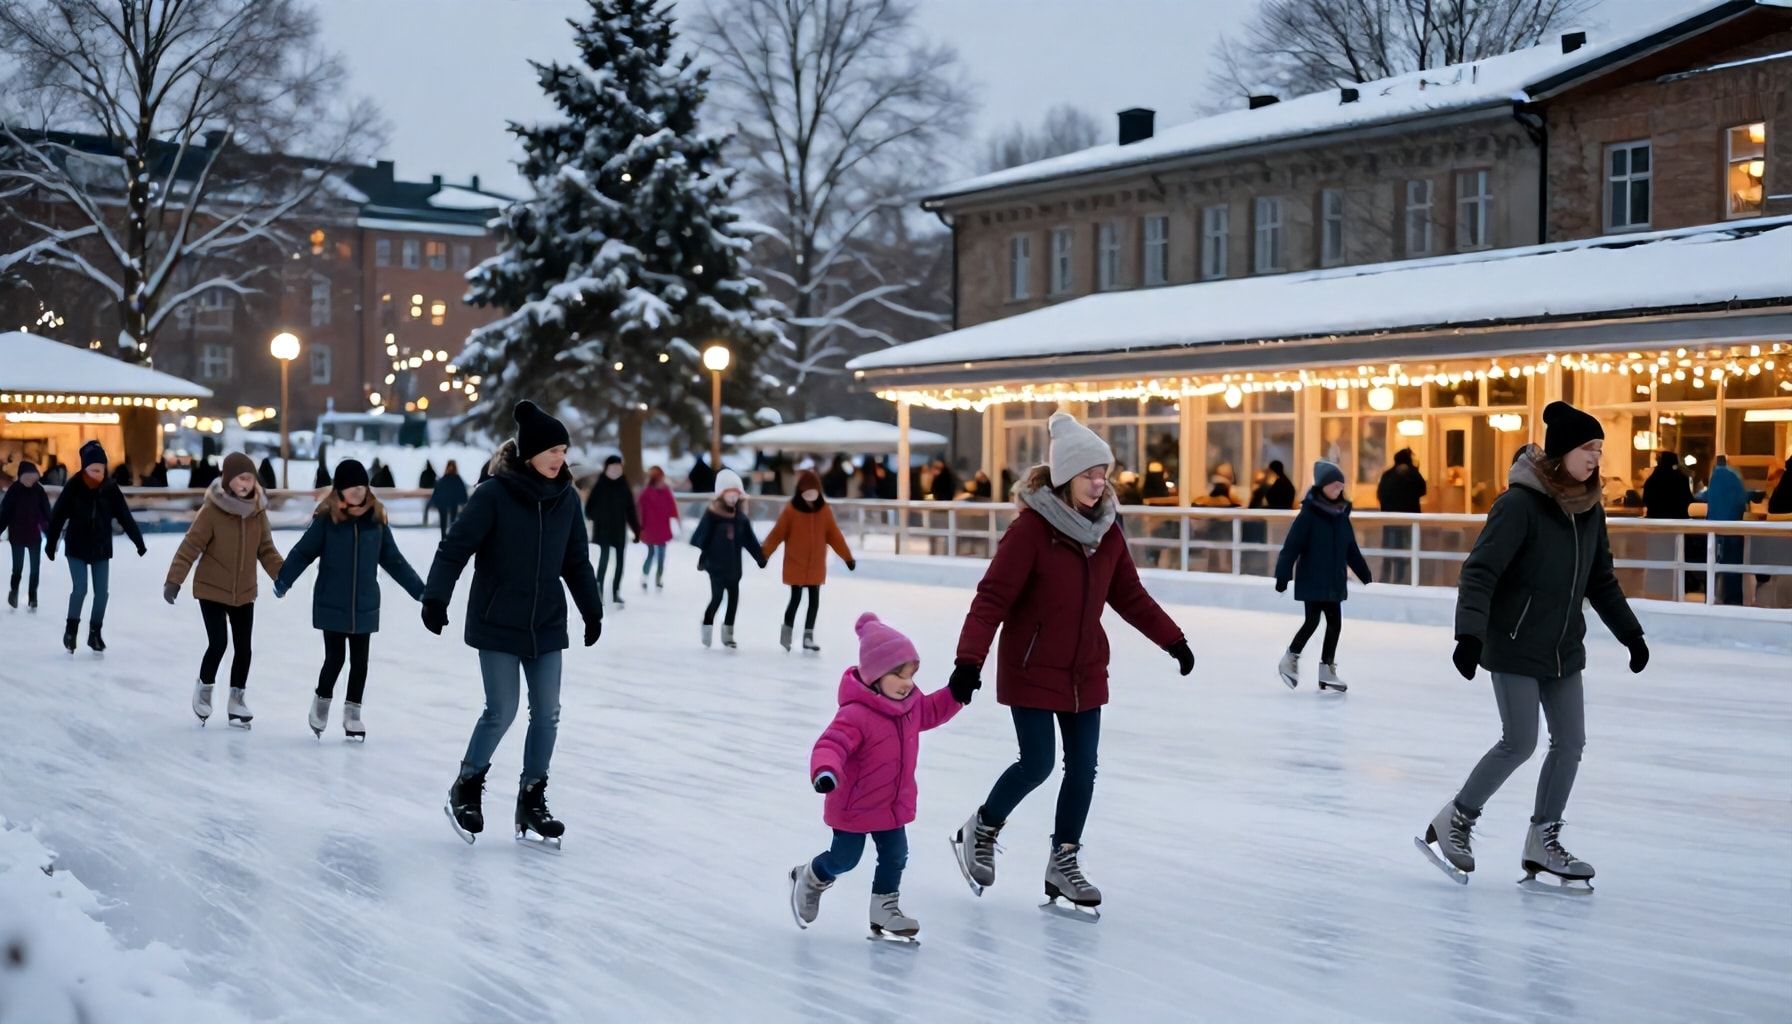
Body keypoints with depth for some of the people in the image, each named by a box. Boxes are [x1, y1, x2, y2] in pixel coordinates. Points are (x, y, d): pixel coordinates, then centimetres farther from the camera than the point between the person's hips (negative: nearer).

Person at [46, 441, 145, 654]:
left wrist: (139, 542, -3)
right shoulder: (73, 488, -13)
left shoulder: (110, 489, -7)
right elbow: (57, 517, -8)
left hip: (102, 549, 2)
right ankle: (71, 629, 10)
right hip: (77, 549, -2)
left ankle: (95, 633, 18)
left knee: (101, 592, 3)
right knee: (80, 589, -9)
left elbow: (125, 517, -3)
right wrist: (50, 545, -5)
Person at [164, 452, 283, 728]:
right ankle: (204, 687, 20)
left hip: (244, 592, 5)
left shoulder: (257, 510, -3)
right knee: (218, 643, -9)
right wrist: (174, 580, -24)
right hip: (212, 590, -4)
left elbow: (266, 549, 3)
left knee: (245, 647, 6)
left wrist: (283, 574, -8)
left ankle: (237, 697, 25)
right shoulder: (212, 509, -17)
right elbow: (191, 546, -18)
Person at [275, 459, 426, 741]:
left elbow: (393, 559, 8)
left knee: (360, 661, 8)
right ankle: (321, 701, 29)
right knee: (335, 658, 2)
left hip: (365, 606, 3)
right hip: (332, 606, -3)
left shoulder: (376, 519, 0)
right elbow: (303, 552, -7)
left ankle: (353, 712, 24)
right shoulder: (327, 519, -8)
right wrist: (283, 581, -20)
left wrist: (419, 590, 9)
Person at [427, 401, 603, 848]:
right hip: (498, 625, -5)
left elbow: (577, 561, 11)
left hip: (547, 626, 5)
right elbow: (454, 548, -12)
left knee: (547, 713, 5)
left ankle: (532, 802, 18)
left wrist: (593, 610, 14)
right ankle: (466, 788, 20)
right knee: (501, 711, -4)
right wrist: (436, 598, -20)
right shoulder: (493, 494, -13)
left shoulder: (566, 498, 2)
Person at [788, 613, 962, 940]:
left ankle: (885, 912, 23)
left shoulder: (910, 704, -4)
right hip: (853, 806, -7)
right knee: (844, 859, 11)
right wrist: (825, 771, -63)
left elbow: (931, 711, 19)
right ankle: (809, 879, 41)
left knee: (895, 857, 8)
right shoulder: (856, 714, -32)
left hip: (894, 804, 7)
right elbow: (831, 744, -43)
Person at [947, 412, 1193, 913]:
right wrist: (969, 660, -28)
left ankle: (1063, 863, 22)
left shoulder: (1107, 529, 1)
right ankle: (981, 831, 22)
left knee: (1083, 768, 7)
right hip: (1031, 669, -6)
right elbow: (993, 597, -21)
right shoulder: (1031, 527, -18)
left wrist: (1173, 640, 12)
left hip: (1086, 670, 6)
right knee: (1036, 764, -4)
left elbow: (1130, 596, 12)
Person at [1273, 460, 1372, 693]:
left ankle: (1327, 669, 15)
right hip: (1312, 580, -6)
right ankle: (1290, 660, 13)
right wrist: (1283, 575, -17)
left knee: (1335, 623, 5)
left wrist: (1364, 574, 19)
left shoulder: (1342, 514, 7)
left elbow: (1351, 549, 17)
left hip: (1335, 580, 6)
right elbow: (1292, 545, -14)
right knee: (1312, 621, -8)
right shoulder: (1310, 512, -12)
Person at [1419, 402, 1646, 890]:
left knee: (1570, 741, 6)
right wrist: (1470, 634, -31)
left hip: (1564, 648, 7)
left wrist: (1631, 633, 20)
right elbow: (1480, 571, -21)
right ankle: (1452, 824, 11)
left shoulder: (1590, 511, 5)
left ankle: (1543, 840, 18)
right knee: (1520, 742, -7)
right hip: (1514, 645, -7)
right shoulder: (1520, 504, -18)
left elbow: (1602, 582, 18)